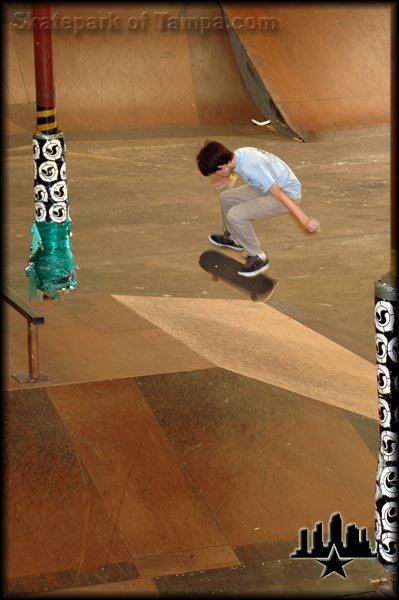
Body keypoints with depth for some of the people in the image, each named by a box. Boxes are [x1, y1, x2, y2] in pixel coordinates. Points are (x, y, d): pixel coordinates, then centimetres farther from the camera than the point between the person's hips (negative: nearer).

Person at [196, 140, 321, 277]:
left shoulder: (250, 168, -31)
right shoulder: (237, 155, -6)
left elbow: (279, 194, -30)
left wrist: (305, 221, -28)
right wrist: (231, 181, 17)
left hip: (287, 194, -9)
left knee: (235, 216, -20)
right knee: (226, 198, 15)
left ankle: (258, 258, -3)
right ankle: (232, 238, 40)